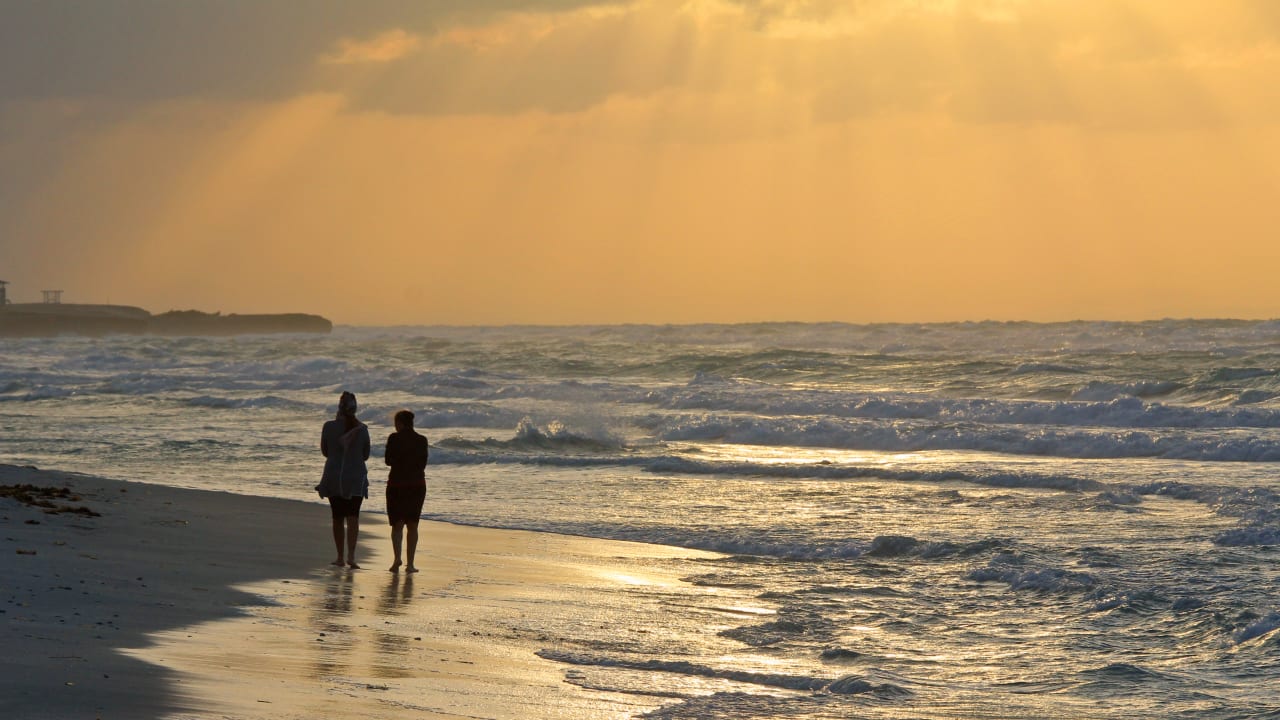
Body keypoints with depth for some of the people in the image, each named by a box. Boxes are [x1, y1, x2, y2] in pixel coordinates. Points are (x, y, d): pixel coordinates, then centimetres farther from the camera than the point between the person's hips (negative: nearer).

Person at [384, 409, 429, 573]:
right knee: (412, 525, 10)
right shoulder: (422, 440, 1)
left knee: (397, 524, 5)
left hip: (397, 484, -2)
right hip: (417, 484, 2)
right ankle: (410, 564, 7)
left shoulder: (394, 438, -8)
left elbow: (389, 461, -4)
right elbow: (423, 464, 6)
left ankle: (397, 558, -16)